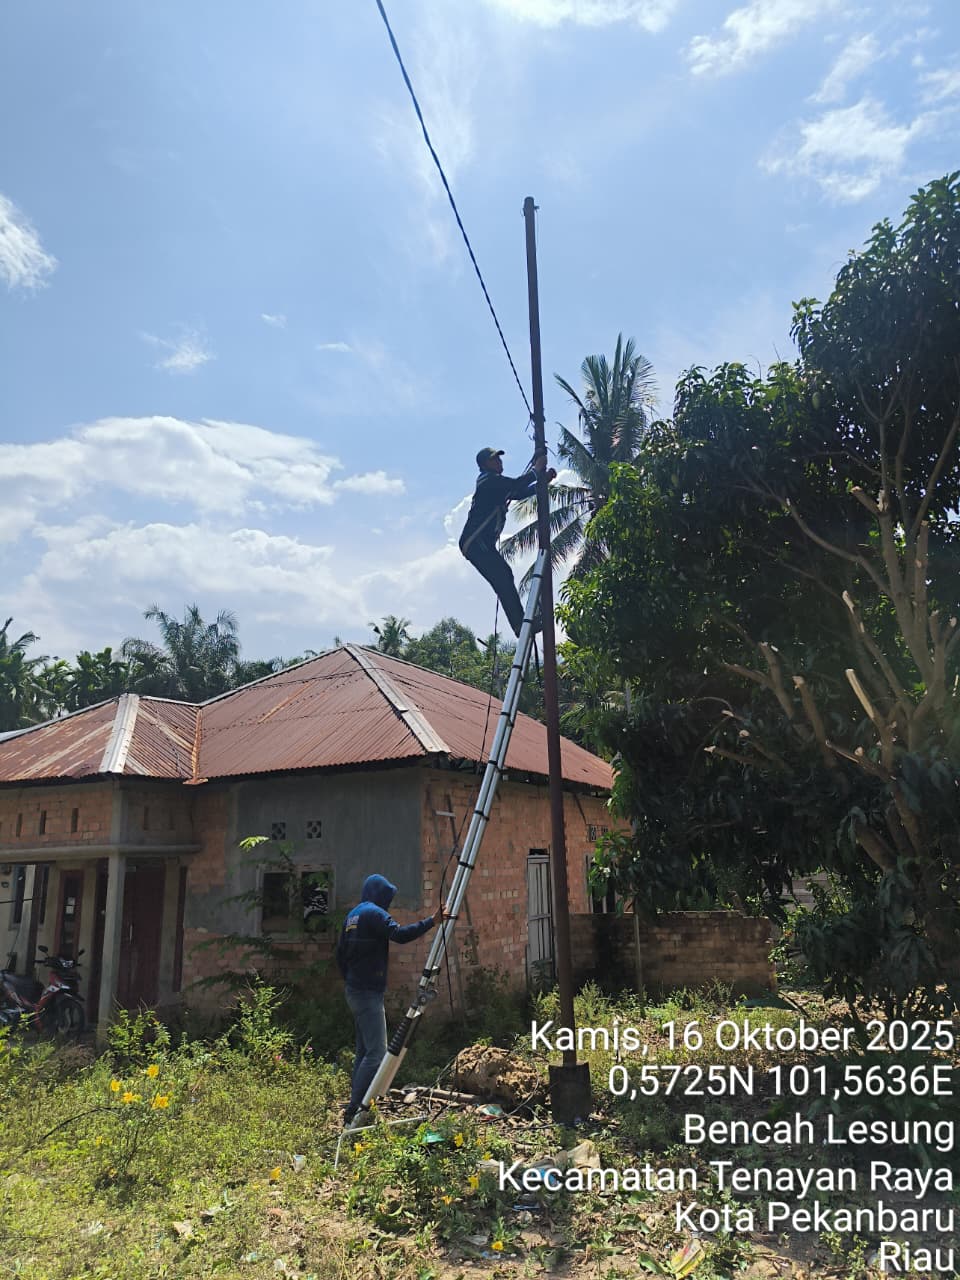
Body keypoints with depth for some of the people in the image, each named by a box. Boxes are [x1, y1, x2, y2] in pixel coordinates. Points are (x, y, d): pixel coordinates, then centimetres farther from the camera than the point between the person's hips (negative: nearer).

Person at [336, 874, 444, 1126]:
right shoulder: (374, 913, -12)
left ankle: (355, 1108, 15)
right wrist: (431, 921, -26)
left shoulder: (352, 915, 17)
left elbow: (341, 954, 21)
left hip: (354, 989, 10)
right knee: (376, 1052, -10)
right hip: (368, 991, -10)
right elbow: (400, 934, -27)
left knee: (364, 1051, 13)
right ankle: (354, 1109, -12)